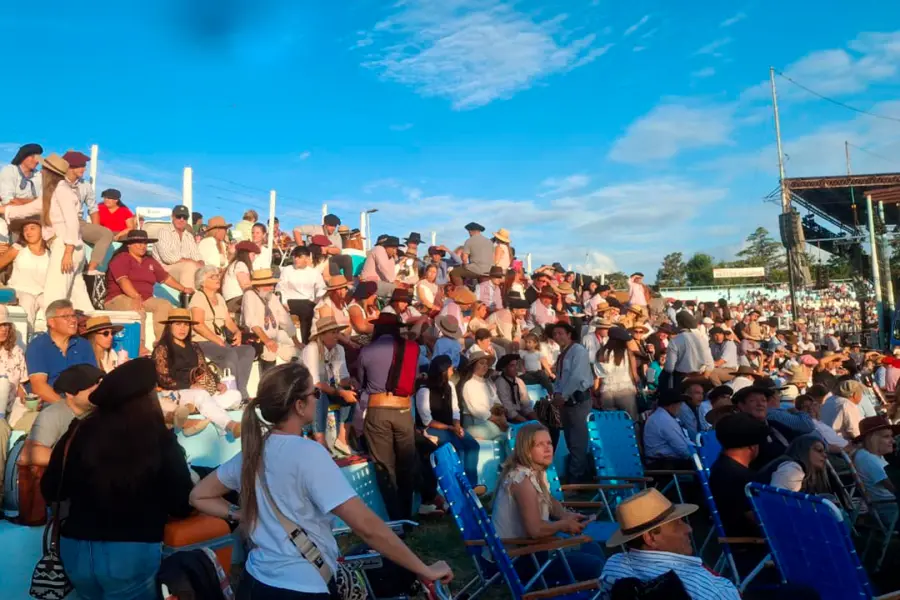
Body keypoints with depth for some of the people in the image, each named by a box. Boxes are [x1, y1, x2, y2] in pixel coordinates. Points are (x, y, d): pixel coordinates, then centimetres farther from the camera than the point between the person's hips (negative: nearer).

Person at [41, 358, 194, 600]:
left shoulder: (78, 433, -4)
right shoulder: (161, 441, -14)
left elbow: (51, 492, 8)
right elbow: (182, 506, -9)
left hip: (76, 548, 5)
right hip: (132, 553, -4)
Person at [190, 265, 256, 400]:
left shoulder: (219, 298, 20)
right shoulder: (198, 297, -4)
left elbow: (229, 321, 17)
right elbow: (198, 325, -16)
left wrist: (237, 332, -5)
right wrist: (218, 341, -19)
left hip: (221, 343, 7)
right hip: (202, 343, -7)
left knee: (249, 350, -18)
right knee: (230, 353, -33)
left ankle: (239, 391, -21)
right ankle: (240, 394, -25)